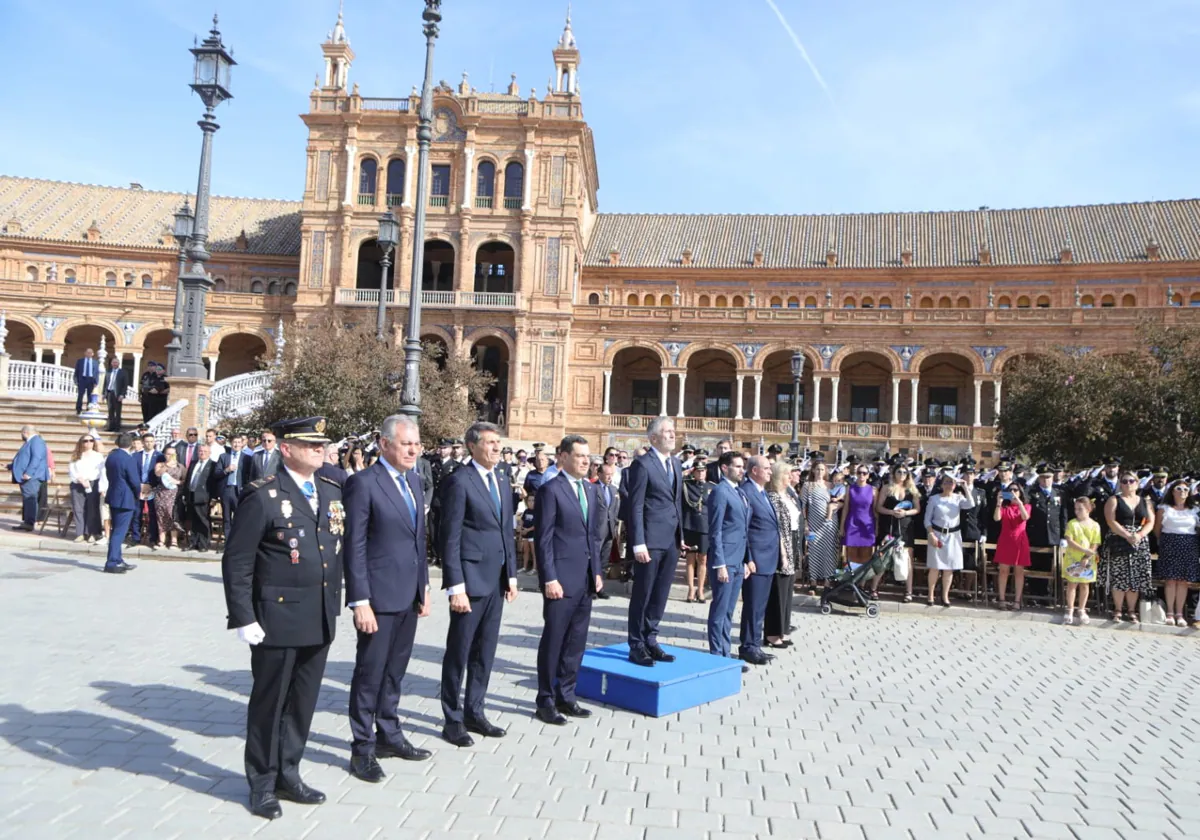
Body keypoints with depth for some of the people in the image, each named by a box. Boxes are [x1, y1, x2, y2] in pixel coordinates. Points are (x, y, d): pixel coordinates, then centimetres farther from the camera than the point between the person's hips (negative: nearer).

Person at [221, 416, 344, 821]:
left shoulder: (333, 492, 9)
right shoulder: (263, 496, -11)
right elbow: (236, 561, -11)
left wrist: (334, 603, 11)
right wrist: (243, 618, -13)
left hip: (321, 621, 6)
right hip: (277, 620, -6)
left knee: (302, 704, 15)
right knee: (269, 703, 10)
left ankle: (288, 775, 33)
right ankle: (263, 785, 26)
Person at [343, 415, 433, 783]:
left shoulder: (414, 480, 10)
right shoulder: (363, 483, -13)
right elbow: (355, 546, -15)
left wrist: (424, 585, 13)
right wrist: (360, 601, -17)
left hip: (409, 594, 7)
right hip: (379, 595, -7)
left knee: (395, 670, 18)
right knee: (370, 673, 4)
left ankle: (389, 735, 32)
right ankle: (362, 749, 18)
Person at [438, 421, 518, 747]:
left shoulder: (500, 481, 12)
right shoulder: (459, 481, -11)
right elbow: (450, 537, -14)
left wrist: (511, 575, 13)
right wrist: (456, 586, -17)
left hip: (496, 580, 7)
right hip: (470, 579, -7)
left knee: (485, 651, 15)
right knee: (459, 652, 5)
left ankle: (474, 712, 29)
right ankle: (453, 720, 18)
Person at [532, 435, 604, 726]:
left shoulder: (590, 489, 13)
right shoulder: (550, 490, -9)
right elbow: (543, 539, -12)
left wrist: (597, 571, 12)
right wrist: (550, 579, -16)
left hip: (586, 579, 7)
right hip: (561, 578, -7)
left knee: (576, 642, 13)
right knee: (553, 641, 4)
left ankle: (565, 696, 26)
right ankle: (546, 702, 16)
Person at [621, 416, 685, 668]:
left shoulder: (676, 463, 14)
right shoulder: (642, 464, -10)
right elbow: (635, 506, -13)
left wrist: (681, 535, 14)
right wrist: (638, 543, -17)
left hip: (671, 541, 7)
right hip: (651, 540, -7)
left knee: (661, 595, 13)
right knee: (642, 595, 3)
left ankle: (650, 640, 25)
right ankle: (636, 646, 14)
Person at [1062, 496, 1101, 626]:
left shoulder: (1095, 525, -2)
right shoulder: (1072, 523, -4)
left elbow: (1095, 545, -5)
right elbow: (1069, 541, -12)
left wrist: (1086, 558, -16)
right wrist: (1085, 550, -22)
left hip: (1088, 561, 1)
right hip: (1072, 559, -1)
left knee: (1084, 585, 10)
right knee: (1072, 584, 4)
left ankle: (1082, 610, 21)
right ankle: (1070, 610, 12)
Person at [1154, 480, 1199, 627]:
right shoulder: (1164, 509, 5)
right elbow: (1157, 529, 7)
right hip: (1170, 546, -2)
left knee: (1183, 580, 1)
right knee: (1170, 579, -4)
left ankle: (1179, 613, 5)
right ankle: (1170, 613, 1)